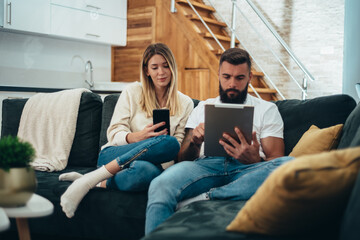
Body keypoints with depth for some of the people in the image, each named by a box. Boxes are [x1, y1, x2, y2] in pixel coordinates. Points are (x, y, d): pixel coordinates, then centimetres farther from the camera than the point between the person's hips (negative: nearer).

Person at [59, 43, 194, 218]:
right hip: (112, 156, 0)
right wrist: (138, 137, -20)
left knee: (149, 172, -42)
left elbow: (180, 145, 8)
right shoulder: (133, 92, 10)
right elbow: (113, 134, 3)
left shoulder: (185, 104, 14)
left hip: (151, 163, 0)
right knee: (169, 143, -35)